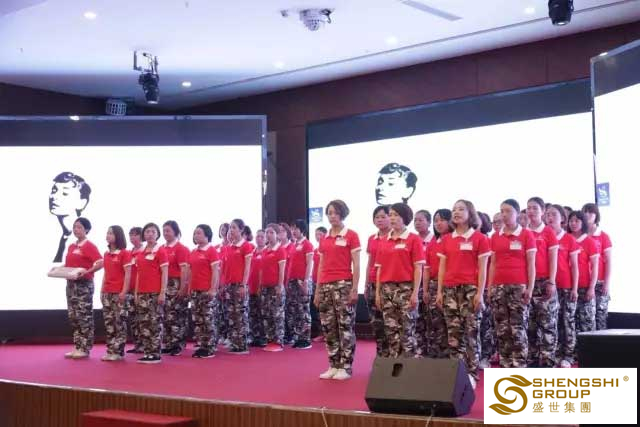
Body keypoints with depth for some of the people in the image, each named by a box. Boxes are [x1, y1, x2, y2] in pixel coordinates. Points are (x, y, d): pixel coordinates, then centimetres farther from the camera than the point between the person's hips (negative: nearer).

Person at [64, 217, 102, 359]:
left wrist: (87, 272, -26)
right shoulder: (71, 246, 14)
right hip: (71, 283, 8)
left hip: (84, 284, -8)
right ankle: (77, 347, 15)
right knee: (73, 316, 9)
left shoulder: (89, 246, -8)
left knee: (84, 316, -4)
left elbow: (100, 263, -18)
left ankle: (85, 348, 1)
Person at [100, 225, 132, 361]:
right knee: (108, 322, 7)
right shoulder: (106, 254, 14)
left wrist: (124, 291, -15)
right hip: (107, 292, 7)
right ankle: (110, 351, 12)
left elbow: (128, 274, -9)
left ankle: (118, 352, 0)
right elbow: (105, 274, 17)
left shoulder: (125, 253, -6)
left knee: (119, 322, -4)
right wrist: (102, 291, 11)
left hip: (119, 292, -7)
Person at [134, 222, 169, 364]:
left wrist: (163, 292, -14)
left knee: (155, 323, -5)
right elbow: (139, 274, 17)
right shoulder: (141, 253, 14)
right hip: (142, 293, 7)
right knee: (144, 323, 6)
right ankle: (147, 352, 11)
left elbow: (165, 273, -8)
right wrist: (136, 292, 12)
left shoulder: (161, 251, -4)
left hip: (155, 293, -7)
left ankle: (155, 354, -2)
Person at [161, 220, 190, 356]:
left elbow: (184, 269, -11)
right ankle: (167, 344, 14)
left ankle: (178, 345, 2)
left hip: (176, 285, -7)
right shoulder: (162, 249, 11)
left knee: (177, 315, -3)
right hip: (164, 285, 7)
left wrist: (183, 288, -16)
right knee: (166, 315, 8)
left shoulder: (181, 248, -7)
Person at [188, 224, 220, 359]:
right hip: (195, 291, 7)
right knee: (197, 320, 8)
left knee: (208, 320, -5)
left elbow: (215, 271, -11)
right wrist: (189, 288, 14)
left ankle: (210, 349, -1)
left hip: (207, 291, -7)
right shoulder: (193, 252, 13)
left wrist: (213, 289, -16)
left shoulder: (212, 251, -7)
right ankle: (200, 347, 13)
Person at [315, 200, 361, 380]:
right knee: (328, 327, 6)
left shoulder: (351, 236, -2)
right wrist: (318, 290, 12)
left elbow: (356, 265, -6)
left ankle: (346, 367, 2)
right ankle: (334, 366, 14)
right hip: (326, 286, 6)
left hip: (343, 284, -6)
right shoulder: (324, 239, 14)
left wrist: (355, 289, -13)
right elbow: (321, 266, 16)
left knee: (345, 327, -3)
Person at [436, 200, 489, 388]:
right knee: (453, 333, 4)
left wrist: (480, 293, -10)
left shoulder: (479, 238, 0)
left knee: (471, 332, -3)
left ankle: (472, 373, 0)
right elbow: (442, 267, 12)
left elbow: (482, 268, -3)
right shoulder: (446, 239, 12)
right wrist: (439, 291, 7)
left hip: (470, 289, -4)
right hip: (450, 289, 4)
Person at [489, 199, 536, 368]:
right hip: (499, 287, 4)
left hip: (519, 286, -4)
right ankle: (505, 364, 9)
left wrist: (530, 288, -7)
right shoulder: (495, 237, 13)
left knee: (518, 328, -7)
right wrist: (489, 287, 8)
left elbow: (531, 264, -1)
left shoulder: (526, 235, 1)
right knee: (501, 328, 3)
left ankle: (520, 365, -4)